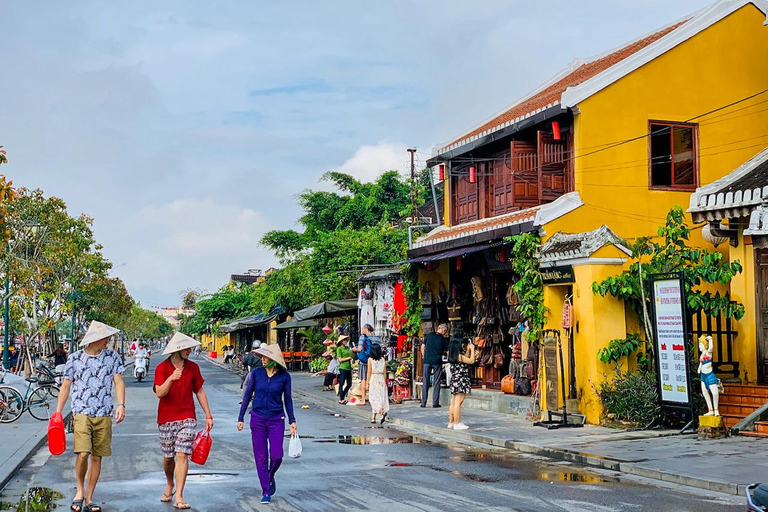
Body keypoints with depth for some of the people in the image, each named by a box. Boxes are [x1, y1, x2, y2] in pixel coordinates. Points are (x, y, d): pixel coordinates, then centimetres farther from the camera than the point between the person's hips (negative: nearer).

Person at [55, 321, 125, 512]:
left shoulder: (112, 357, 6)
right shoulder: (75, 359, 3)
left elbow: (118, 382, 3)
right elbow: (66, 386, 9)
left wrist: (121, 405, -13)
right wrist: (57, 412, 5)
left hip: (104, 415, 2)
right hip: (82, 413, -2)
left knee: (97, 457, 4)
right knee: (83, 453, -17)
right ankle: (80, 490, 7)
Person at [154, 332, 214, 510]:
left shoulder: (193, 367, 3)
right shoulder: (162, 368, -5)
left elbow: (200, 392, 10)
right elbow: (160, 393, -16)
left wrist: (208, 415, 9)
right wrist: (171, 379, -33)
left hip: (187, 418, 0)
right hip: (166, 419, 0)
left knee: (182, 455, -11)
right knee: (168, 457, 9)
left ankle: (179, 497, -12)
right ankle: (169, 485, 38)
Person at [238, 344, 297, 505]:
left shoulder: (284, 376, -3)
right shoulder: (256, 373, -1)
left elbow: (287, 399, 5)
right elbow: (247, 395, 5)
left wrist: (292, 421, 1)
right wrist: (240, 418, 4)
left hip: (276, 420, -1)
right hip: (258, 419, 1)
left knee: (276, 456, -7)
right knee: (261, 457, 2)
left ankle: (270, 477, 25)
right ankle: (265, 492, 12)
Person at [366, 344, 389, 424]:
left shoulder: (370, 359, -5)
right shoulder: (383, 360, 3)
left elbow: (369, 372, -5)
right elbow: (384, 372, 6)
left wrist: (367, 383, 1)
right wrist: (385, 382, 13)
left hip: (373, 379, -3)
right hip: (381, 379, 3)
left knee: (374, 398, -2)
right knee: (381, 397, 7)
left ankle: (382, 412, -25)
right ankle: (373, 417, 7)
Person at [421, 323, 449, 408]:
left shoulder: (429, 335, 6)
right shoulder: (443, 339, -1)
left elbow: (422, 347, 8)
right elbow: (445, 351, 4)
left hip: (427, 361, 2)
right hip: (437, 362, -2)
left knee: (425, 382, 6)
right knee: (437, 382, 6)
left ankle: (423, 402, 5)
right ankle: (435, 403, 4)